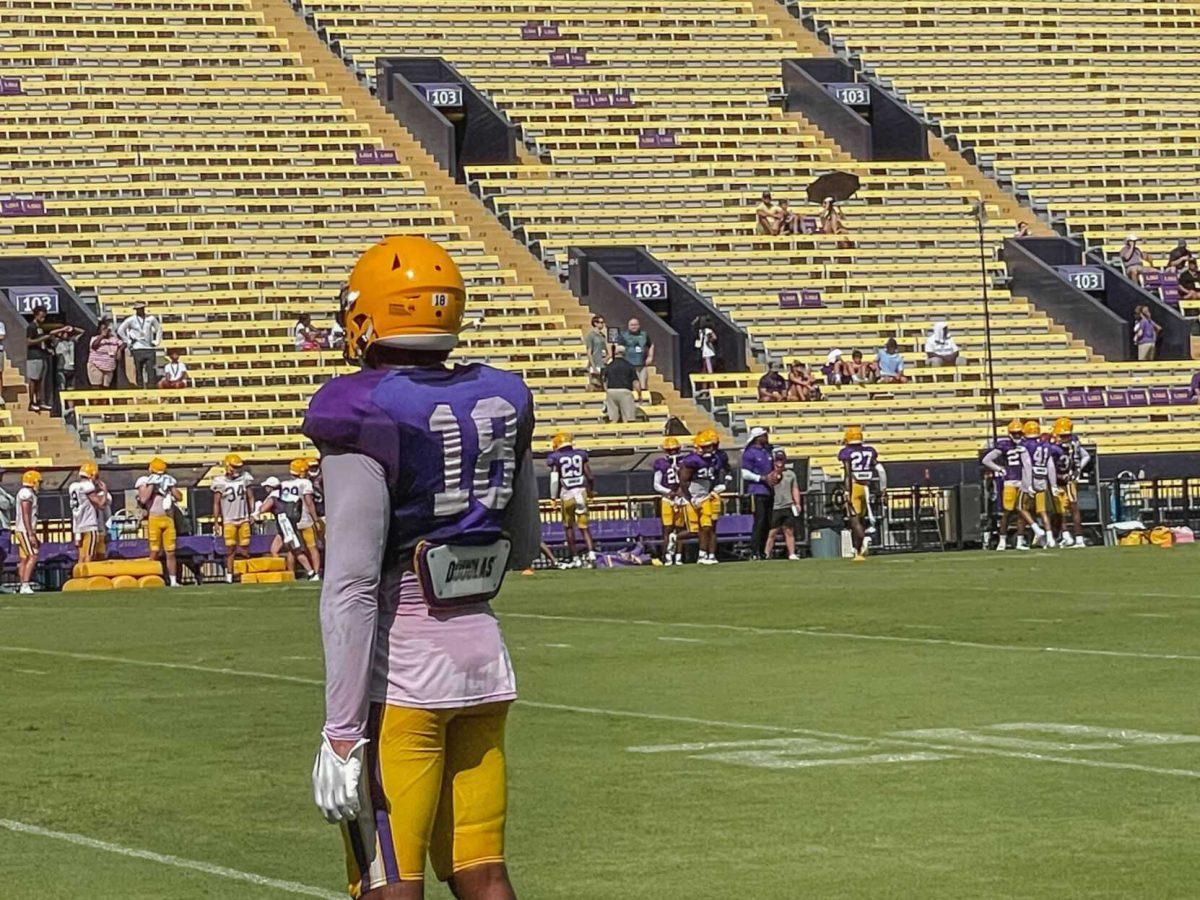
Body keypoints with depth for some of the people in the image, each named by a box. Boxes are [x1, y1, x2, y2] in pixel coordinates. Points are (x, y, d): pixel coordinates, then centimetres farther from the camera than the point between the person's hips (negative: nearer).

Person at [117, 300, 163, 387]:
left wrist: (157, 341, 12)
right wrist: (128, 342, 0)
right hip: (138, 349, -2)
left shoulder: (151, 319, 7)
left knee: (151, 371, -4)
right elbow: (120, 331, 4)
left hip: (150, 348, 2)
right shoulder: (131, 320, 0)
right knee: (139, 371, 0)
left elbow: (159, 329, 22)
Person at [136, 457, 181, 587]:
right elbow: (143, 499, -14)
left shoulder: (168, 481, 16)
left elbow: (179, 497, 10)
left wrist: (171, 487, -1)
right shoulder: (144, 482, 2)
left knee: (171, 552, 2)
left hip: (168, 519, 4)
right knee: (155, 552, -5)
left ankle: (173, 580, 5)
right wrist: (151, 485, -13)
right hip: (154, 519, -4)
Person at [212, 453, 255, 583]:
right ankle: (229, 576, 2)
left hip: (244, 519, 3)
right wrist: (216, 522, -5)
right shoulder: (220, 482, -6)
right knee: (230, 549, -3)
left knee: (245, 549, 0)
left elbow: (250, 498, 10)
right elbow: (216, 503, -2)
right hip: (229, 521, -3)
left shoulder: (245, 478, 4)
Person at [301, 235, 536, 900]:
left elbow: (351, 584, -18)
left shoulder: (365, 414, -14)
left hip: (400, 670, -7)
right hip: (482, 649, 7)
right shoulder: (501, 402, 6)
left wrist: (343, 730, -17)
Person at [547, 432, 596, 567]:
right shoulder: (580, 455, 6)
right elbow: (589, 475, 8)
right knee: (584, 526, 5)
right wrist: (591, 490, 23)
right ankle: (591, 553, -12)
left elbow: (554, 479, -7)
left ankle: (575, 558, 10)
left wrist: (554, 497, 0)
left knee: (569, 527, 11)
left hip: (567, 494, -2)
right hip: (581, 492, 2)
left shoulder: (556, 458, -3)